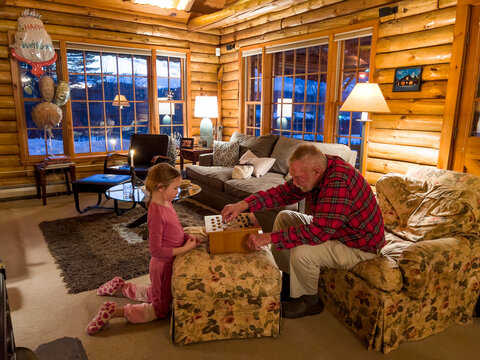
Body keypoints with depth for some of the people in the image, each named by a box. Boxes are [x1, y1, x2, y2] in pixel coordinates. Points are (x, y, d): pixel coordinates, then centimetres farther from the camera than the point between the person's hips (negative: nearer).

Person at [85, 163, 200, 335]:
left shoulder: (167, 203, -1)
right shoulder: (157, 213, -30)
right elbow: (156, 250, -28)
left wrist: (188, 237, -5)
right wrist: (184, 248, -25)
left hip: (169, 262, 9)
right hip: (163, 265, -9)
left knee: (154, 295, 32)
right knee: (160, 310, 8)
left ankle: (121, 286, 37)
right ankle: (113, 311, 5)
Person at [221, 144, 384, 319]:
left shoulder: (339, 183, -36)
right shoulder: (317, 166, -8)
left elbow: (318, 231, -40)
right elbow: (282, 192, -3)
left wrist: (269, 238, -37)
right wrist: (244, 204, -15)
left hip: (359, 246, -9)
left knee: (301, 252, -30)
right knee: (284, 217, 8)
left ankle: (309, 301, 2)